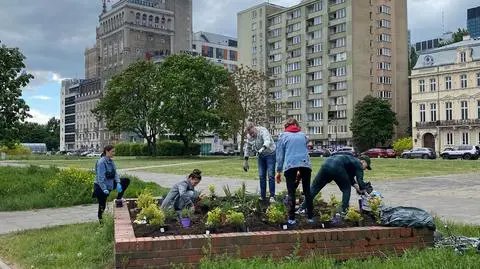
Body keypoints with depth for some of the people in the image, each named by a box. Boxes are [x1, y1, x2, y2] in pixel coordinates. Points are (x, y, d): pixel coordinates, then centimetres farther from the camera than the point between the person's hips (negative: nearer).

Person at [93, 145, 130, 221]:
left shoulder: (111, 161, 3)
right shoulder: (101, 162, -22)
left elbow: (115, 173, 0)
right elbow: (100, 177, -26)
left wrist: (118, 183, -16)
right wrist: (104, 189, -31)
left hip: (110, 184, 8)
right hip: (100, 187, -8)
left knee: (126, 181, 2)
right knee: (102, 206, 1)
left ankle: (119, 199, 8)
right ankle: (101, 221, 23)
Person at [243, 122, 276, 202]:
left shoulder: (263, 131, -25)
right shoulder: (249, 136, -5)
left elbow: (267, 141, -44)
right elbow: (247, 148, 8)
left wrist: (263, 148, -63)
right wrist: (245, 161, 7)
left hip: (270, 154, -6)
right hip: (261, 156, 6)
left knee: (270, 175, -11)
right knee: (261, 176, 6)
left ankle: (272, 196, -6)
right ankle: (262, 196, 15)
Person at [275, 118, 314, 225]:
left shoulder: (283, 136, 14)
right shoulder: (303, 135, 21)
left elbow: (280, 155, 9)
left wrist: (278, 171, 13)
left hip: (290, 165, -2)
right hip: (305, 164, 2)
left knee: (291, 192, 5)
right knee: (307, 191, 12)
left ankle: (291, 218, 5)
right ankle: (310, 217, 15)